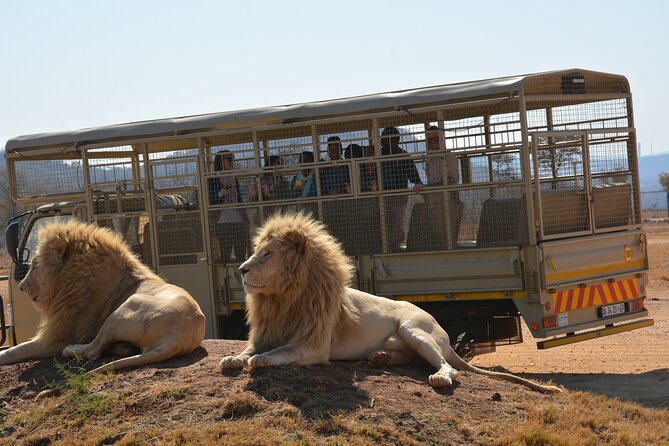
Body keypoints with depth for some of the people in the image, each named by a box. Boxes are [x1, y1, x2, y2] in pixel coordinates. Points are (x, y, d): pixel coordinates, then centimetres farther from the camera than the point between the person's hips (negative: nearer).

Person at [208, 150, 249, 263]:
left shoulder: (234, 180, 18)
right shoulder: (212, 181, 0)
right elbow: (210, 203, -4)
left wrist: (245, 220, 17)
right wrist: (220, 195, -20)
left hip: (239, 221, 5)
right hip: (223, 223, -5)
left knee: (241, 255, 2)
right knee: (225, 256, -8)